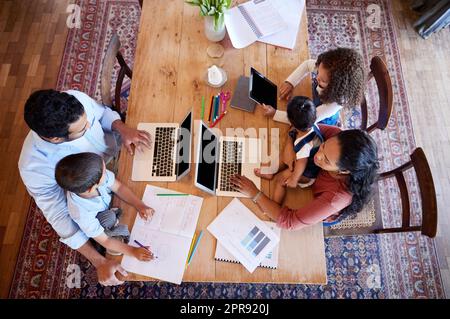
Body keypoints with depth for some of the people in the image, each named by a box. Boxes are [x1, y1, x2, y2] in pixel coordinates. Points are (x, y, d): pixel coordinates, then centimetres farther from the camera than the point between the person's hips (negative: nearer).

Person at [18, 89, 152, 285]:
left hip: (118, 148, 4)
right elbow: (59, 216, -28)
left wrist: (124, 129, -31)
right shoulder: (34, 166, -38)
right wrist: (99, 262, -31)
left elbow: (103, 113, -9)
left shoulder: (76, 99, -33)